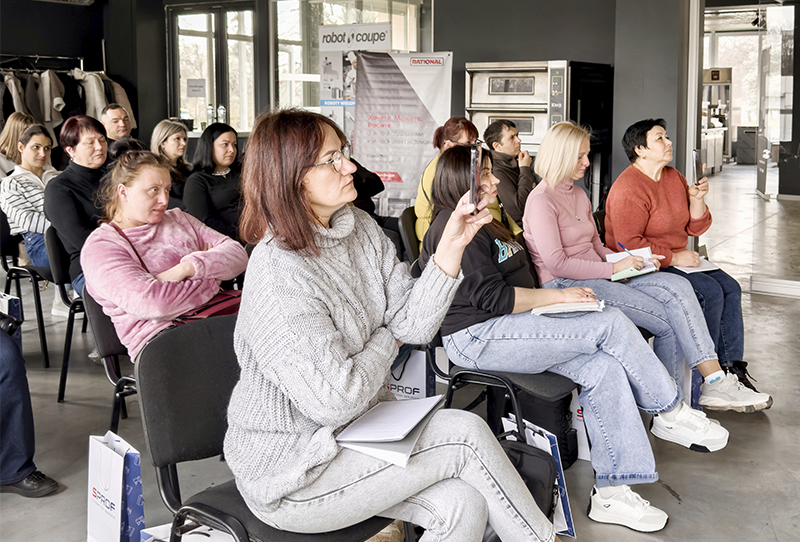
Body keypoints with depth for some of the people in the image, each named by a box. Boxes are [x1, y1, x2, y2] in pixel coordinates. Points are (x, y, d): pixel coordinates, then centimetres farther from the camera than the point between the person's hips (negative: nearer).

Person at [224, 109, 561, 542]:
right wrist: (385, 342, -7)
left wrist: (451, 247, -15)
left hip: (356, 433, 7)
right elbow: (335, 401, -25)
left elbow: (413, 325, -2)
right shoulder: (277, 278, -25)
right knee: (466, 433, -13)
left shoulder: (361, 230, 1)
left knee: (463, 504, -14)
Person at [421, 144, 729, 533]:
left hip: (506, 327, 10)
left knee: (603, 368, -12)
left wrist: (547, 298, 7)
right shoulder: (456, 229, -11)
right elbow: (492, 297, -18)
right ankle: (671, 413, 2)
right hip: (478, 338, -10)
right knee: (612, 324, -18)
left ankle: (611, 492, -11)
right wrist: (559, 296, -13)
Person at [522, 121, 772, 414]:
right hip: (566, 286, -8)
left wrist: (632, 261, 3)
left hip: (600, 276, 8)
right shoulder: (541, 200, -9)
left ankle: (715, 381, -18)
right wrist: (614, 268, -16)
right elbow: (556, 263, -17)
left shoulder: (578, 194, 20)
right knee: (668, 319, -19)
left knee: (677, 286, -16)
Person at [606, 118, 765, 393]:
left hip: (676, 260, 9)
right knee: (709, 292, -22)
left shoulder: (674, 177, 12)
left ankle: (732, 367, -4)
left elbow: (695, 227, 14)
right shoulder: (628, 189, -17)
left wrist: (697, 199, -5)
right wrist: (674, 258, -22)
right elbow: (629, 244, -24)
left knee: (730, 288, -7)